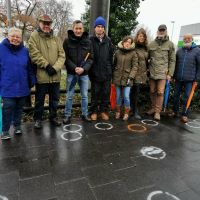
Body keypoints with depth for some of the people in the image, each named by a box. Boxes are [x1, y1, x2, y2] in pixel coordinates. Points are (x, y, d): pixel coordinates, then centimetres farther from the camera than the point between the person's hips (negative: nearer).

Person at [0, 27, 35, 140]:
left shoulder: (25, 51, 5)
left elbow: (29, 68, 8)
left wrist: (31, 81, 6)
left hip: (22, 86, 3)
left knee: (19, 107, 14)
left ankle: (17, 126, 31)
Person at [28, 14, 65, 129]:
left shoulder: (56, 39, 11)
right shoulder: (34, 37, 0)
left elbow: (62, 55, 2)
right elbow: (35, 54, -10)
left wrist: (55, 68, -12)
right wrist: (47, 65, -16)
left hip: (55, 75, 4)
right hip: (41, 75, -3)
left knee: (55, 98, 13)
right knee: (40, 99, 9)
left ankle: (53, 117, 30)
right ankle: (38, 119, 25)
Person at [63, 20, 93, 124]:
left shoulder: (88, 42, 4)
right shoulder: (67, 41, -1)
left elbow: (90, 58, 1)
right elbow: (66, 57, -5)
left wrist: (84, 68, -14)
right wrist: (74, 68, -18)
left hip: (84, 73, 2)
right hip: (71, 73, -1)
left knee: (85, 95, 10)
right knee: (69, 96, 6)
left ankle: (85, 114, 24)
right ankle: (67, 115, 18)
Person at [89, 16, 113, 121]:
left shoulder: (108, 40, 8)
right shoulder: (90, 40, -1)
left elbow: (111, 56, 9)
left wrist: (110, 68, 5)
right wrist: (90, 69, -5)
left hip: (107, 72, 3)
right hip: (95, 72, -2)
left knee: (106, 93, 9)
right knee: (95, 93, 6)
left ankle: (103, 110, 23)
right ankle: (94, 111, 19)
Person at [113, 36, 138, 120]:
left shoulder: (133, 53, -2)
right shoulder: (118, 52, 5)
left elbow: (135, 66, -4)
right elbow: (114, 64, 11)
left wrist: (130, 77, -12)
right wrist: (113, 76, 7)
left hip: (127, 78, -2)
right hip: (117, 78, 3)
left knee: (126, 96, -4)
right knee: (118, 96, 9)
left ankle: (126, 113, 15)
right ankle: (118, 112, 26)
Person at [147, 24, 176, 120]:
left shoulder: (170, 44, 3)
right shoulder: (151, 44, 8)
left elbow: (172, 60, 2)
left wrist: (170, 73, -5)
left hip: (163, 73, -2)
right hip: (152, 72, 3)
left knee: (160, 93, -4)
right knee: (152, 92, 10)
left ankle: (158, 111, 6)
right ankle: (153, 108, 25)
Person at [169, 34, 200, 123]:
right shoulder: (179, 50, 7)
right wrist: (174, 76, 6)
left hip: (189, 79, -3)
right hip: (178, 78, 3)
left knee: (187, 97, 3)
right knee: (176, 95, 10)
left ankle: (184, 114, 13)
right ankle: (175, 111, 24)